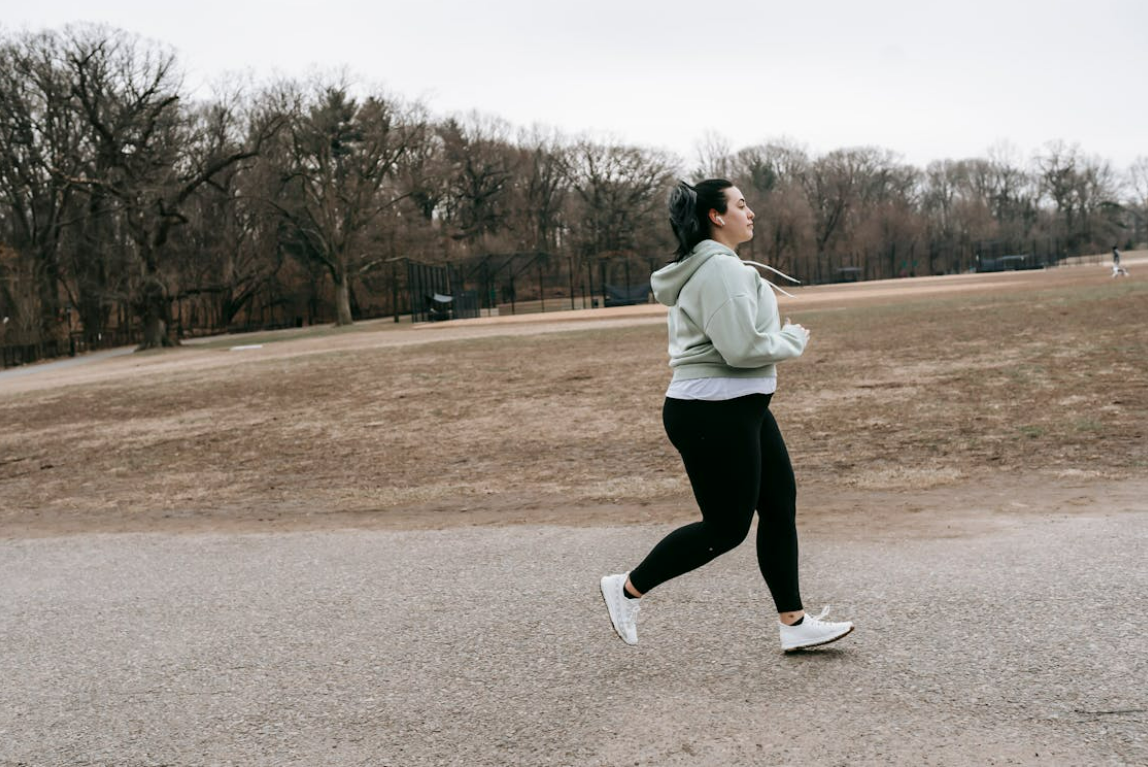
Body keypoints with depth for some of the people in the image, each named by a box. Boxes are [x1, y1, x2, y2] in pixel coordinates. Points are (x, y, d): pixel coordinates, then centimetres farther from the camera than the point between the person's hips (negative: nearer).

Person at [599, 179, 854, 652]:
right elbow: (742, 348, -24)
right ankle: (628, 589, 11)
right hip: (713, 415, -11)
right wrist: (793, 340, -7)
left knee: (780, 508, 10)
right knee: (725, 528, -2)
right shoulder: (720, 268, -18)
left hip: (743, 410, 11)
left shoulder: (706, 267, 17)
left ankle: (794, 623, 17)